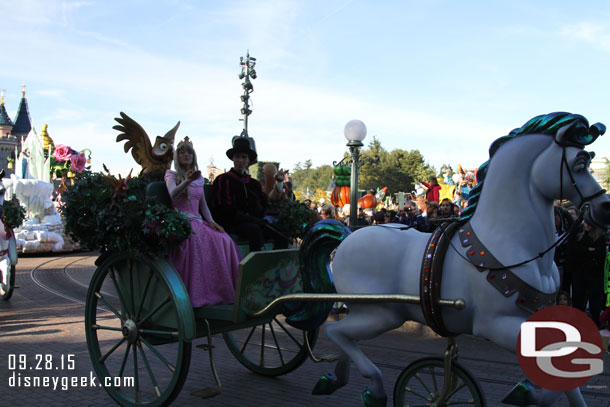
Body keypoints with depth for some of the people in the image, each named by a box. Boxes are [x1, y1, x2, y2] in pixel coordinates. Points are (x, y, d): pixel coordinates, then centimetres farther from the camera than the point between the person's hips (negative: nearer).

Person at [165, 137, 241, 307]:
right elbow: (173, 193, -15)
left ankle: (223, 290, -24)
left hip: (198, 221, 5)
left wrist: (211, 221, 4)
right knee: (196, 241, -38)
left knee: (224, 240, -25)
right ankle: (197, 294, -35)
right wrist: (186, 182, -34)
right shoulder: (171, 174, 8)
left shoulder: (199, 178, 23)